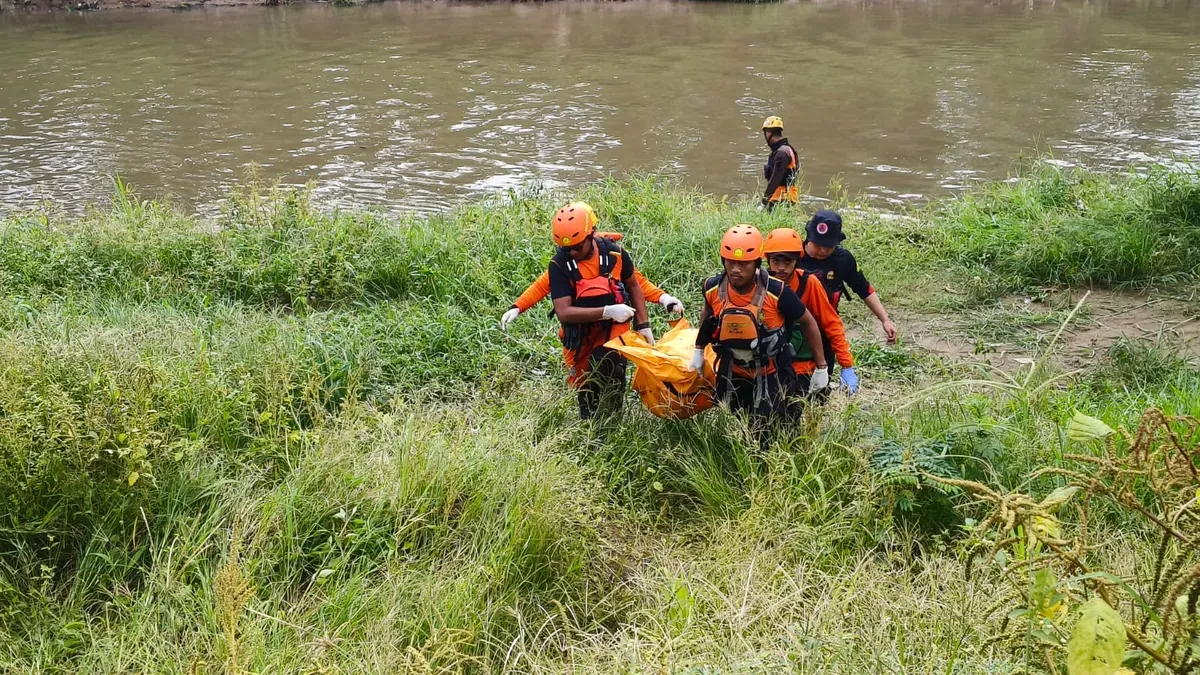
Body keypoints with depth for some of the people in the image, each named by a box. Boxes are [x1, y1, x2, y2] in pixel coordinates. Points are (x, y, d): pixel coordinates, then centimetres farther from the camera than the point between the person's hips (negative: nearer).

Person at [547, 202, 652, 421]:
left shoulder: (614, 253, -9)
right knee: (585, 390, 14)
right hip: (579, 336, 1)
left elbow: (633, 286, 9)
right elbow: (564, 312, -24)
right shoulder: (559, 265, -16)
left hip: (613, 330, -1)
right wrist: (607, 311, -32)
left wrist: (642, 325, 5)